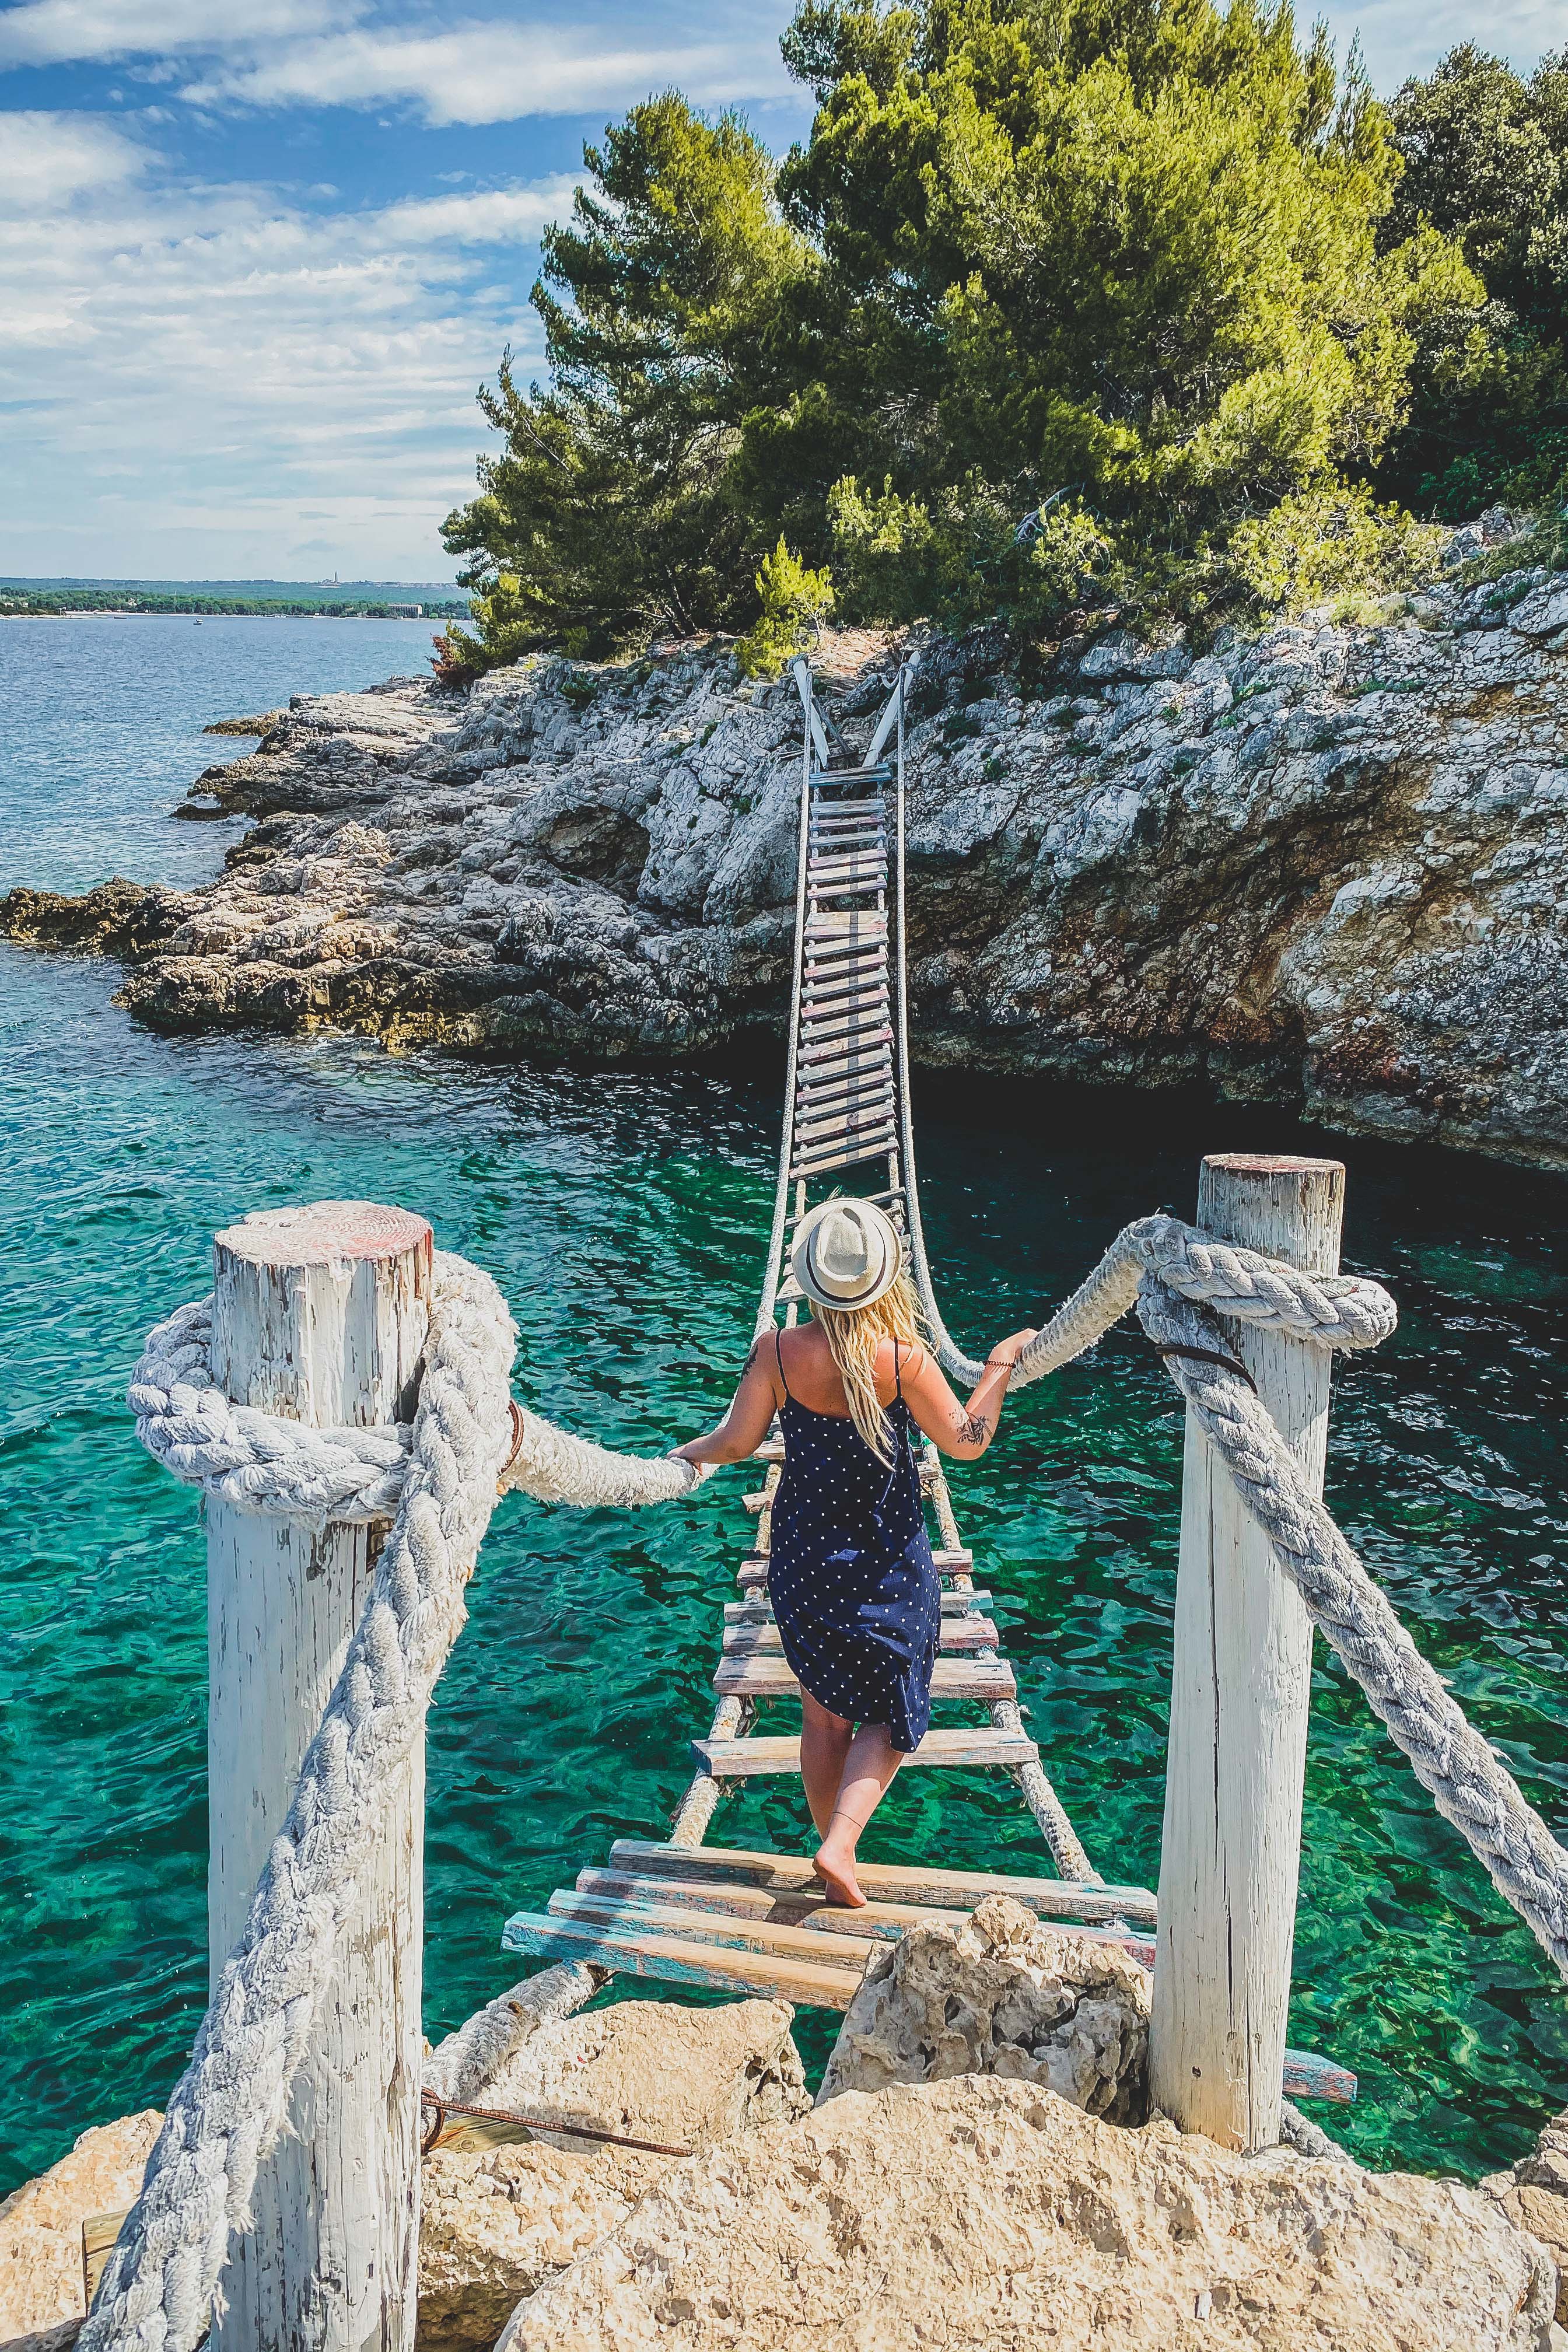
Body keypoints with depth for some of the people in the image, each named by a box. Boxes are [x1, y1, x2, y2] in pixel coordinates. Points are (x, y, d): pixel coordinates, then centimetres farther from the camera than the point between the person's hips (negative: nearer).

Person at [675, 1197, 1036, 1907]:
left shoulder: (777, 1353, -13)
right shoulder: (903, 1360, -19)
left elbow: (738, 1441, -2)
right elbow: (966, 1442, -8)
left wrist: (682, 1455, 18)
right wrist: (1001, 1365, 4)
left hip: (802, 1562, 2)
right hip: (887, 1568, -2)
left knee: (824, 1715, 18)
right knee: (893, 1711, 14)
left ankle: (834, 1846, 30)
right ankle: (841, 1845, -2)